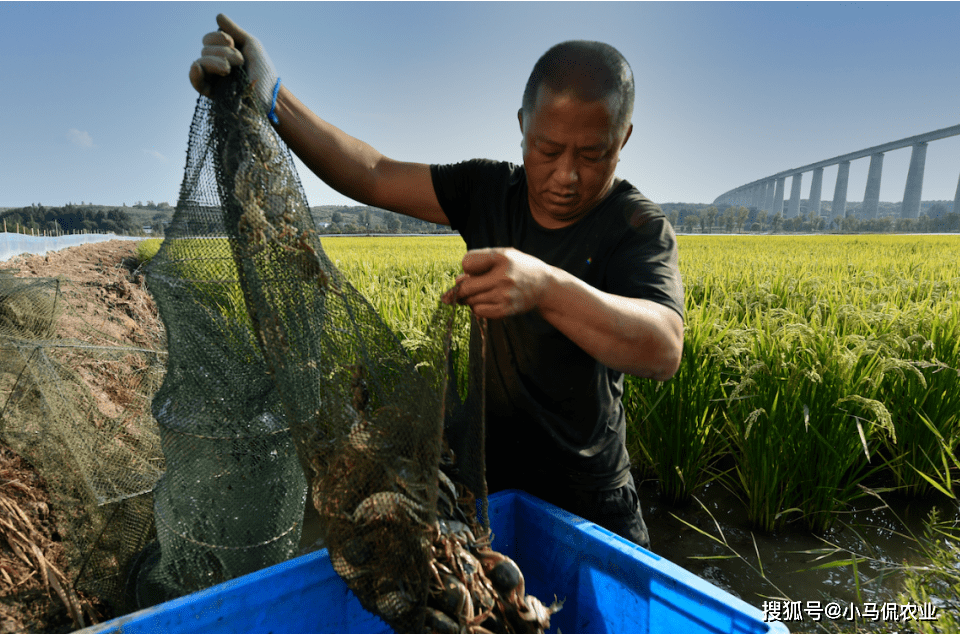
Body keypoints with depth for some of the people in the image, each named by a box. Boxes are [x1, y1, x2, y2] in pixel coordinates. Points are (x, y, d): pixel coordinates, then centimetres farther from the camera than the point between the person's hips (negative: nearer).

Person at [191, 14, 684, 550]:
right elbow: (375, 176, -13)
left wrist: (544, 286, -49)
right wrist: (271, 98, -26)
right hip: (478, 471, 3)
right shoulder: (487, 192, -5)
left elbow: (663, 351, -33)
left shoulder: (639, 228, -17)